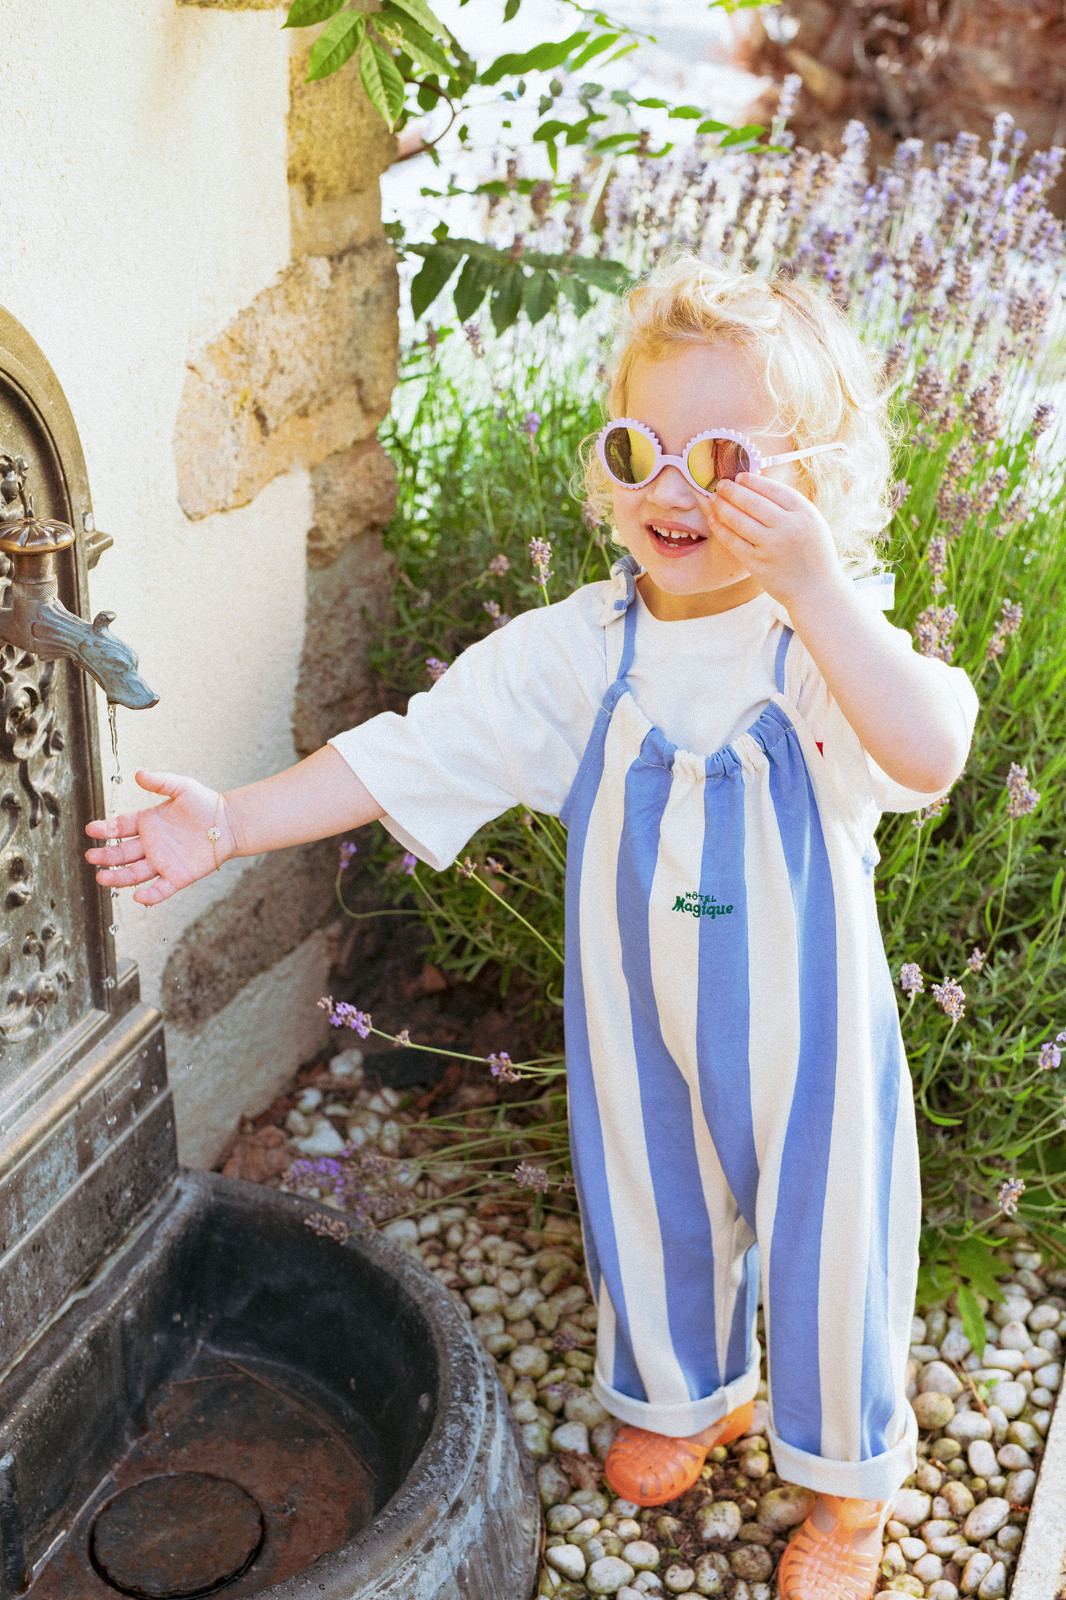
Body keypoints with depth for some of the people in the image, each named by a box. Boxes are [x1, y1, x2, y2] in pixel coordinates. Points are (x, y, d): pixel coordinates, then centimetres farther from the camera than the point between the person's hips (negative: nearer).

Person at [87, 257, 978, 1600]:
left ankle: (847, 1475, 44)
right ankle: (690, 1392, 58)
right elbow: (408, 753, -10)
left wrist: (812, 582, -47)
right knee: (652, 1217, 25)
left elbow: (929, 752, -40)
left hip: (801, 1032, -3)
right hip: (641, 1028, 3)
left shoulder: (831, 640, -20)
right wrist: (231, 823, -17)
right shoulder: (575, 652, -10)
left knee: (824, 1244, 15)